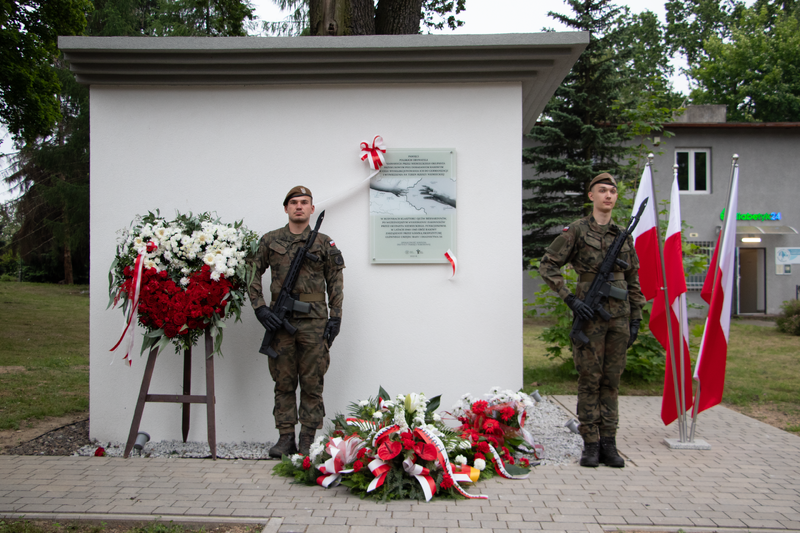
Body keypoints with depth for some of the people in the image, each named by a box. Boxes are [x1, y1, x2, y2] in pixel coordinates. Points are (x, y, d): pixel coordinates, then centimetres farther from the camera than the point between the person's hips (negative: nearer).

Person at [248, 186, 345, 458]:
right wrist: (259, 307, -3)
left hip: (314, 322, -1)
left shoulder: (324, 243, 7)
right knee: (283, 382, 6)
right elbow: (252, 274, 10)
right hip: (280, 322, 1)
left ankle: (308, 440, 11)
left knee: (312, 384, 2)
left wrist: (336, 317, 0)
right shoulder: (269, 240, 9)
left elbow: (335, 282, 8)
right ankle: (286, 438, 14)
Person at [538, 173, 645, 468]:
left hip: (619, 315, 4)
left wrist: (635, 319, 11)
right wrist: (570, 300, -11)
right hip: (590, 314, -4)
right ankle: (591, 445, 8)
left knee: (612, 380, 8)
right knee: (590, 380, 0)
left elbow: (633, 281, 16)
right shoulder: (576, 231, -1)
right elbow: (548, 266, -4)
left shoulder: (624, 235, 13)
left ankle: (608, 444, 15)